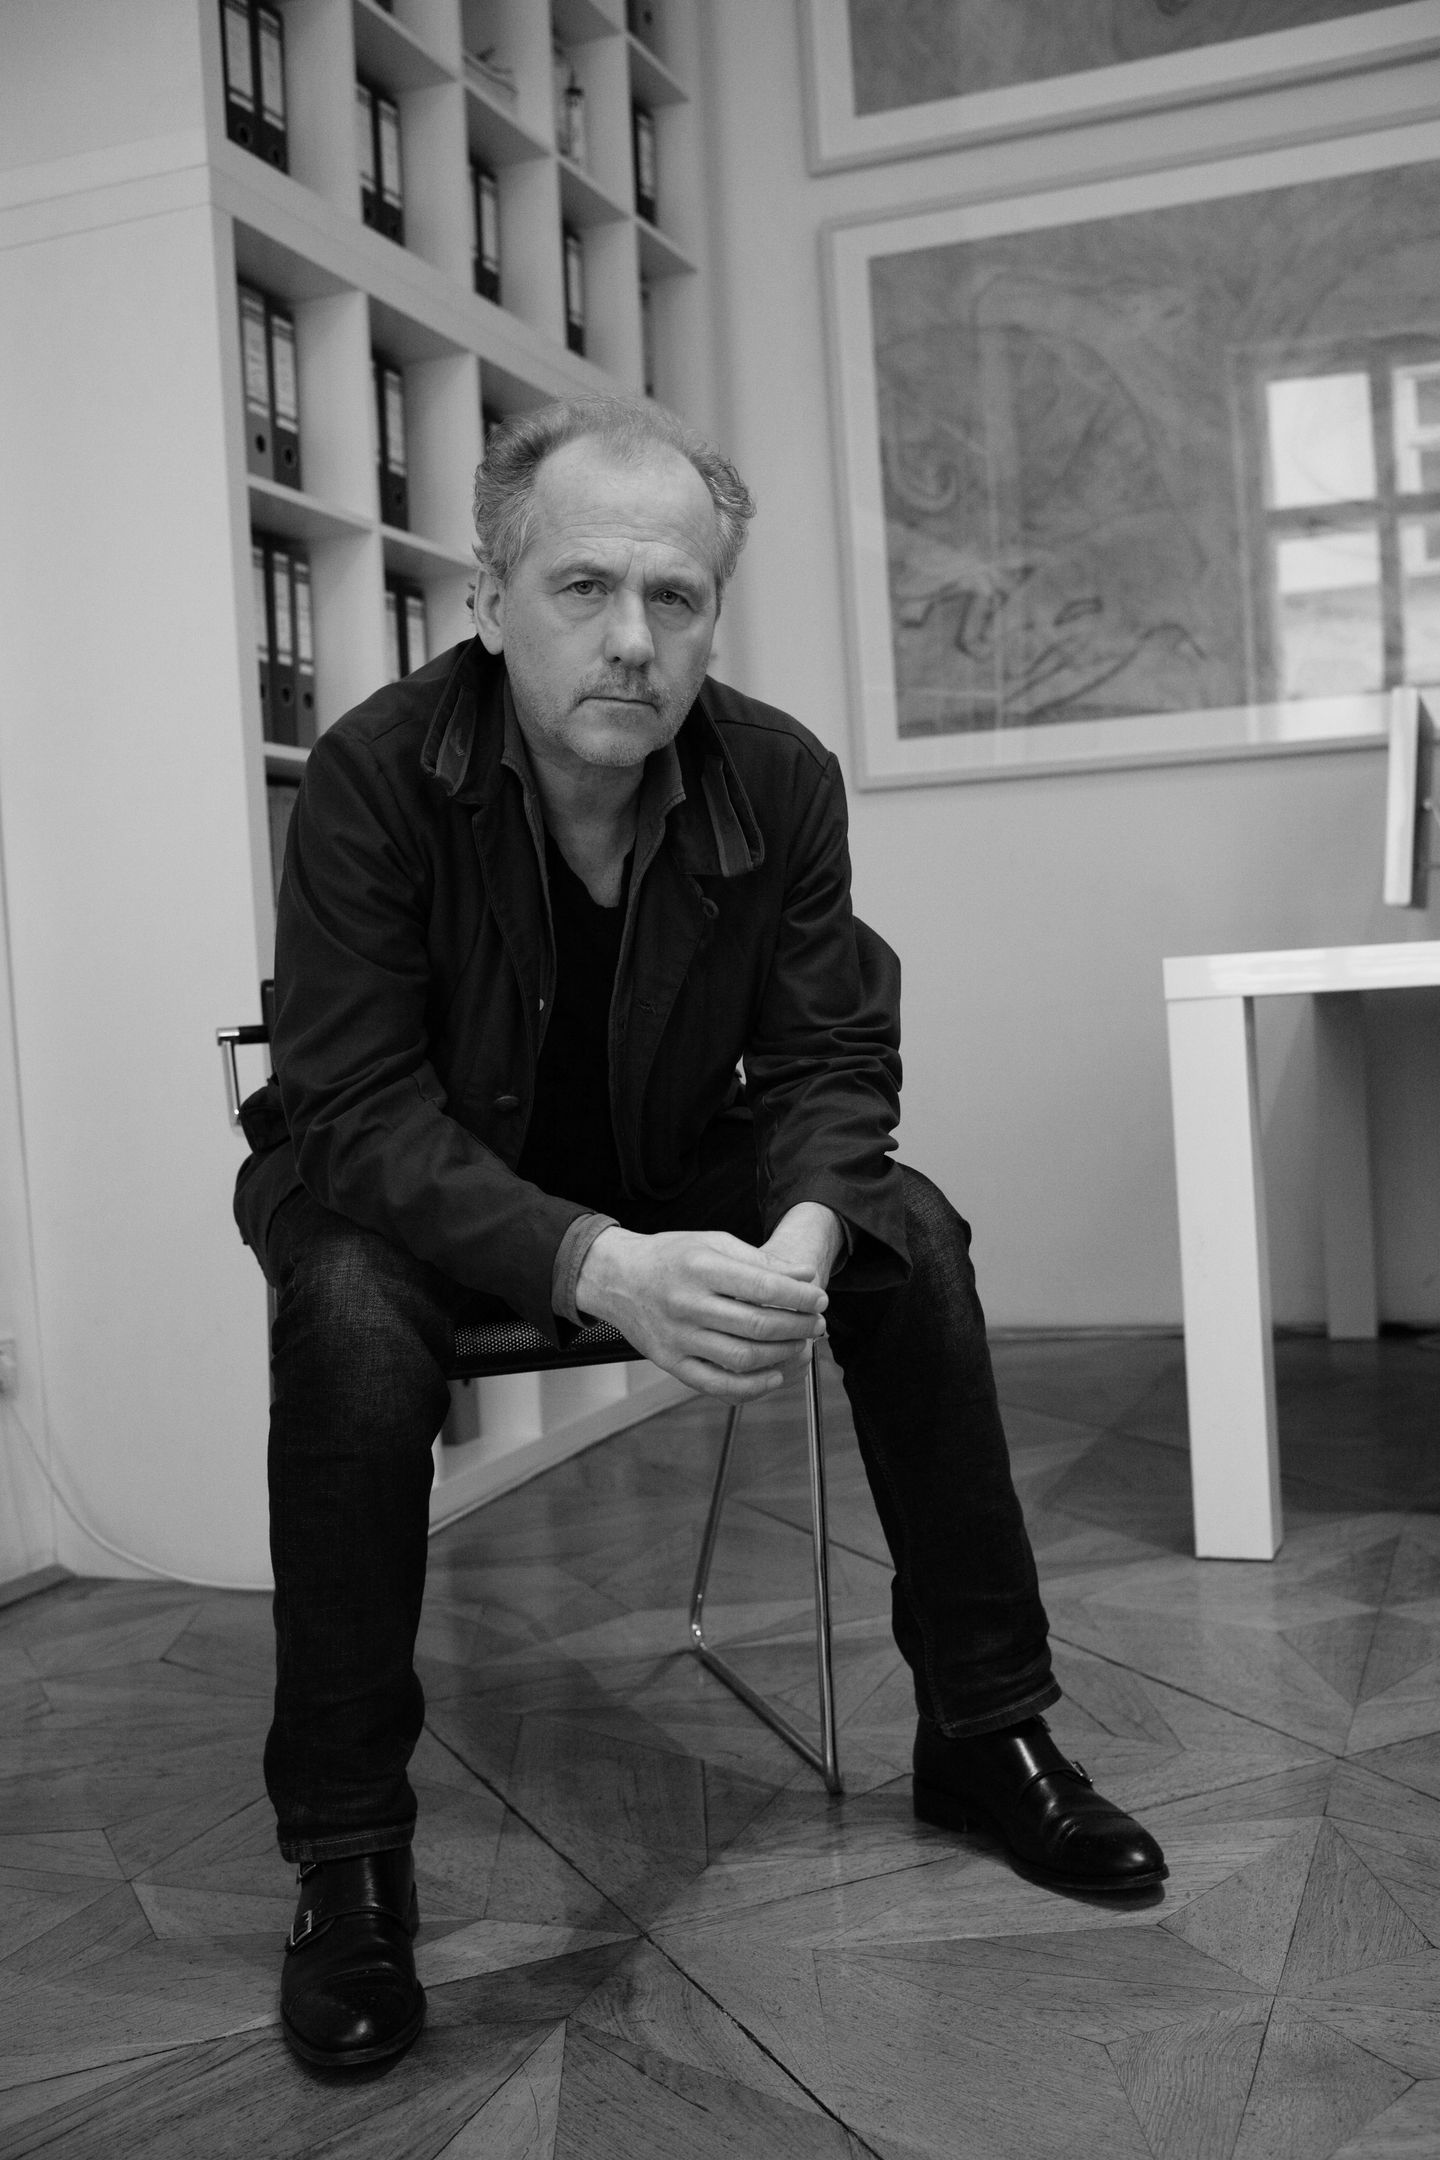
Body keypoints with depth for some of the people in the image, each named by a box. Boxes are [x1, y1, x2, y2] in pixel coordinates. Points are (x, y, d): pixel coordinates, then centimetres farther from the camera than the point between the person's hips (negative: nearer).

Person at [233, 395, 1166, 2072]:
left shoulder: (782, 780, -13)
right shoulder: (375, 775, -24)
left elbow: (830, 1065, -9)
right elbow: (359, 1111, -28)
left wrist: (805, 1233, -34)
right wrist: (602, 1267, -44)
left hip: (663, 1182, 4)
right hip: (406, 1191, -3)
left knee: (910, 1232, -18)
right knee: (350, 1318, -35)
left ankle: (985, 1733, -1)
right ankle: (344, 1858, -16)